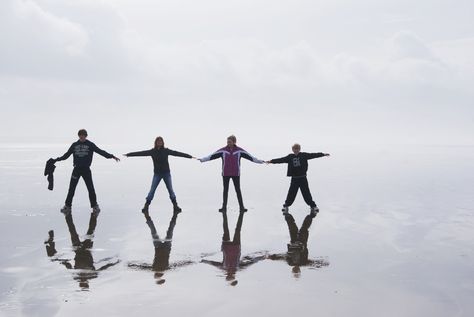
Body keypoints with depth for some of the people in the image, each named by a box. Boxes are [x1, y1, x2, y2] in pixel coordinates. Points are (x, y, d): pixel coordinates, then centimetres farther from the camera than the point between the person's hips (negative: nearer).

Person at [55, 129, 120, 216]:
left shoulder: (90, 145, 1)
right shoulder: (74, 145, 8)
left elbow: (100, 151, -3)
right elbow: (66, 155, 15)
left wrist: (111, 156, -12)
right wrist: (56, 160, 13)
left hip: (86, 169, -2)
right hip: (76, 169, 2)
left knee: (91, 188, -4)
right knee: (71, 188, 3)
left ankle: (95, 206, 7)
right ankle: (67, 206, 13)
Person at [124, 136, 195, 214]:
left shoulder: (166, 151, -3)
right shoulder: (152, 151, -3)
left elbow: (177, 153, -4)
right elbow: (141, 153, -4)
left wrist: (190, 156, -4)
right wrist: (128, 154, -6)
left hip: (166, 173, 0)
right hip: (157, 174, 0)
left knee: (170, 190, 4)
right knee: (152, 190, -4)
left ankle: (175, 206, 14)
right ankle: (146, 206, 4)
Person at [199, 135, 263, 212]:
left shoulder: (239, 150, -4)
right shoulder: (223, 150, -5)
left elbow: (250, 157, -3)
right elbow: (212, 156, -9)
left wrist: (260, 161, -6)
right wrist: (202, 159, -17)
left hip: (236, 174, 0)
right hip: (225, 174, 0)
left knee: (238, 190, 0)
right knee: (225, 190, 5)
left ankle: (241, 207, 5)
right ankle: (224, 207, 10)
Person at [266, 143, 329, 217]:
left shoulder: (304, 155, -2)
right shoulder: (290, 157, 3)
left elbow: (313, 155, -6)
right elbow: (281, 160, 5)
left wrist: (323, 154, -13)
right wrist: (271, 161, 4)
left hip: (303, 178, -1)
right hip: (294, 179, 1)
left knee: (306, 193, 1)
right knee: (291, 193, 6)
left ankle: (313, 207, 13)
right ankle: (286, 206, 22)